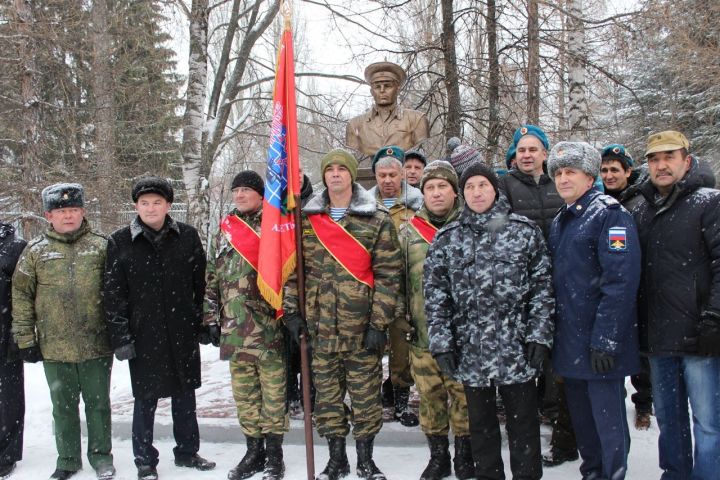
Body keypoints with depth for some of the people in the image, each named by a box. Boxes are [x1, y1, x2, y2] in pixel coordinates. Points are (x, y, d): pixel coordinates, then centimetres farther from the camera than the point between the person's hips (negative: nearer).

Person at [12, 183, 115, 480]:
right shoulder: (36, 250, 2)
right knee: (63, 406, 13)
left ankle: (101, 455, 26)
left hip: (96, 344, -1)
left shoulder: (100, 246, 1)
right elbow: (21, 296, 4)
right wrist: (26, 339, 1)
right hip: (54, 347, 1)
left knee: (98, 403, 10)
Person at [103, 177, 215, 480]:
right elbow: (113, 293, -2)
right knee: (145, 400, 7)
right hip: (143, 335, -2)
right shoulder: (120, 242, -2)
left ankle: (187, 452, 30)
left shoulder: (187, 236, 2)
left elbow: (200, 284, 6)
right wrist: (120, 336, -7)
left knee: (185, 395, 13)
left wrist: (204, 325, 6)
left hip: (183, 333, 2)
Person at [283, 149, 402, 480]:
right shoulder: (306, 218, 6)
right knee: (326, 393, 11)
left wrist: (379, 323, -10)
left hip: (362, 325, -2)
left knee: (366, 393, 7)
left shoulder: (377, 219, -2)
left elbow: (387, 274, -5)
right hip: (320, 325, 3)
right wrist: (292, 312, 1)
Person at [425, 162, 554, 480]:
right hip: (470, 350, 2)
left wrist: (540, 335, -5)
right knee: (481, 423, 14)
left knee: (523, 421, 8)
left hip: (516, 348, -1)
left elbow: (542, 286, 1)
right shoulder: (446, 239, 5)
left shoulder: (525, 231, 2)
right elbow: (435, 295, 3)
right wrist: (442, 343, -4)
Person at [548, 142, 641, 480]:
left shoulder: (610, 214, -10)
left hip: (601, 346, -8)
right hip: (569, 344, 8)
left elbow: (621, 281, -18)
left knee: (608, 418, 0)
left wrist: (605, 341, -21)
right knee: (581, 415, 17)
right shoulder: (558, 222, 15)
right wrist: (551, 333, 14)